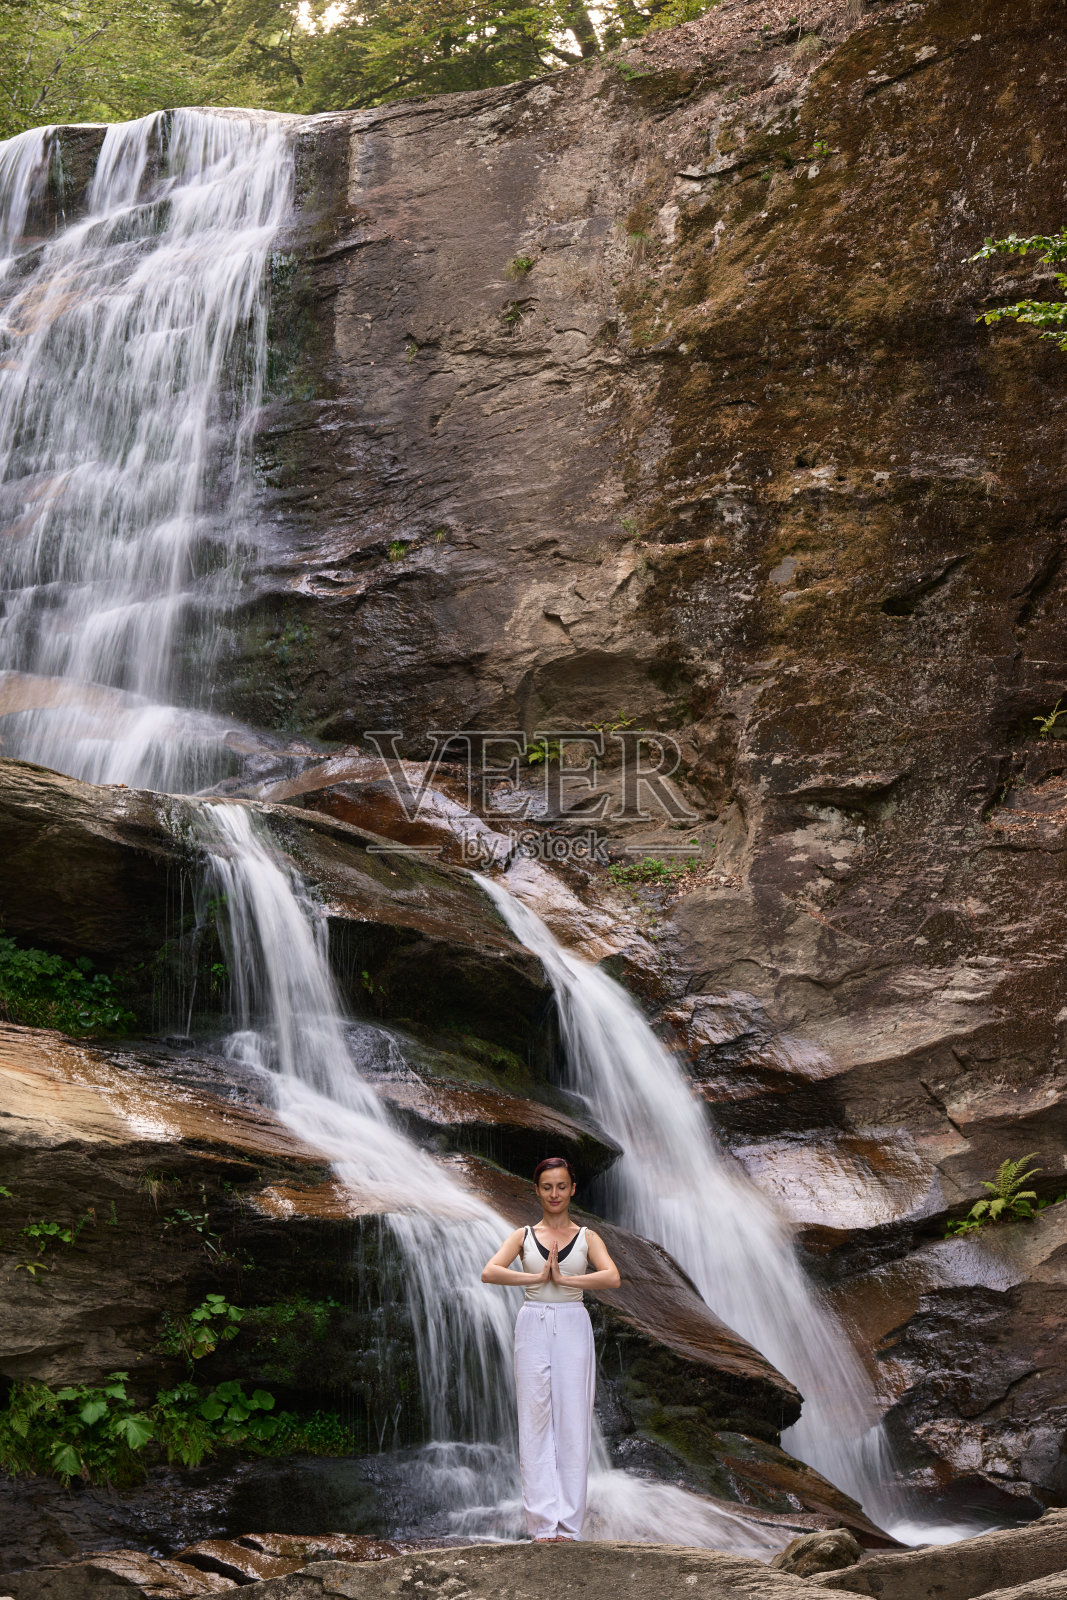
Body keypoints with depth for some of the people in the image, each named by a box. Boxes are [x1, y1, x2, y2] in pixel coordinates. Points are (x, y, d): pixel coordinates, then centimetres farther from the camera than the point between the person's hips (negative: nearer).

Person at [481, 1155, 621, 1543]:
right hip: (533, 1326, 0)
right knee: (535, 1423, -1)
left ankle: (567, 1522, 5)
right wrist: (537, 1277, -15)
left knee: (572, 1424, -2)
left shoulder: (587, 1237, 7)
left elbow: (613, 1278, -11)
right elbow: (489, 1272, -9)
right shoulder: (523, 1236, 8)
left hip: (573, 1328, 0)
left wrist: (564, 1279, -15)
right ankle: (543, 1522, 3)